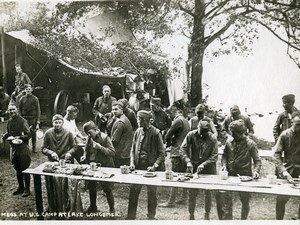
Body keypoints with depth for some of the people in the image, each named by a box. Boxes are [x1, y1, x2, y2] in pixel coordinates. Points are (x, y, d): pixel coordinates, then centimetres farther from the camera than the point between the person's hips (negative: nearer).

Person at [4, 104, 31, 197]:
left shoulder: (22, 121, -11)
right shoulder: (9, 122, 9)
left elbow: (28, 135, -14)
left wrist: (20, 137, -28)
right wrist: (6, 135, 1)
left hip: (22, 148, -7)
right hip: (14, 148, 7)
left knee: (25, 169, -1)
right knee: (17, 169, 15)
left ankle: (27, 189, 9)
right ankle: (20, 188, 28)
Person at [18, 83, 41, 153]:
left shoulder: (35, 99, 1)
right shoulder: (22, 99, 7)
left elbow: (38, 111, -1)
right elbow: (19, 110, 10)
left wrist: (38, 123, -7)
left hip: (33, 119, -1)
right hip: (24, 119, 2)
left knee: (33, 134, 2)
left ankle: (34, 148, 14)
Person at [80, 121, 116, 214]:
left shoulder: (105, 137, -15)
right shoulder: (90, 138, 3)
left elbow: (112, 152, -21)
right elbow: (87, 149, 20)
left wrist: (100, 147, -28)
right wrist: (85, 155, -1)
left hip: (105, 167, -6)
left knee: (107, 189, 0)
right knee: (91, 187, 18)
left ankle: (112, 210, 16)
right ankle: (92, 207, 39)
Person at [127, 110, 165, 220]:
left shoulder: (156, 133, -11)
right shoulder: (138, 132, 4)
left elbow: (161, 152, -9)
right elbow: (133, 149, 11)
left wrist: (155, 166, -18)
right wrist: (132, 162, -2)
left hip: (150, 168, -4)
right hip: (138, 167, 4)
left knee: (152, 193, 10)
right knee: (133, 191, 8)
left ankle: (151, 216, 27)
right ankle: (131, 216, 23)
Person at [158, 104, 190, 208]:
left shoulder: (178, 121, -14)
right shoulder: (185, 120, 15)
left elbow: (168, 135, -12)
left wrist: (169, 145, 5)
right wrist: (172, 144, 10)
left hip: (178, 152, -10)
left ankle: (171, 201, -1)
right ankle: (184, 198, 25)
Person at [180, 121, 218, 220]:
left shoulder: (213, 138, -11)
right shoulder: (191, 135, -9)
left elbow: (214, 156, -11)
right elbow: (182, 149, -9)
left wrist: (203, 164, -21)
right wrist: (188, 161, -21)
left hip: (208, 168, 0)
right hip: (193, 167, 1)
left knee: (208, 193, 7)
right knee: (192, 193, 4)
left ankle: (207, 215, 26)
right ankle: (191, 215, 19)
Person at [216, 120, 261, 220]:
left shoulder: (250, 144, -7)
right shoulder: (229, 141, 1)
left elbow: (257, 160, -1)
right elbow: (225, 155, 13)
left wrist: (256, 171, -18)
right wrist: (224, 165, -4)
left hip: (245, 176, -2)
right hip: (230, 175, 2)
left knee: (245, 202, 12)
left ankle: (243, 220, 33)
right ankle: (227, 219, 16)